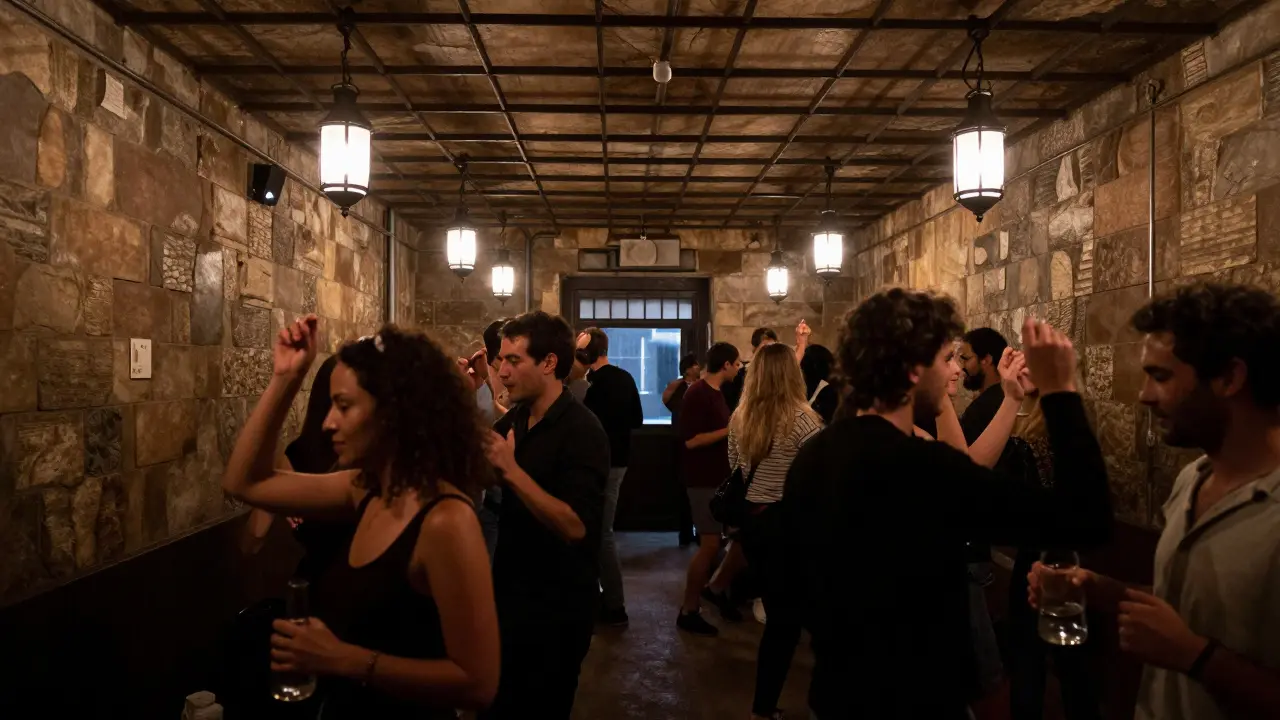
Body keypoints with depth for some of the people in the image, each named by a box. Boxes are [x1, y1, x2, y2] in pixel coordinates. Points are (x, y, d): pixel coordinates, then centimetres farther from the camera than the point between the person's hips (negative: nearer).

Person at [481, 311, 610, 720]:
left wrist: (511, 470, -33)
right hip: (511, 589, 8)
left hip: (558, 605, -8)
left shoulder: (582, 430, -20)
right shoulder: (515, 419, 4)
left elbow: (575, 526, -29)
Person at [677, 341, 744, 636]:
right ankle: (688, 611, 7)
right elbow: (691, 440, -23)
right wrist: (731, 429, -20)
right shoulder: (697, 393, -16)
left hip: (725, 477, 9)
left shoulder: (717, 392, 12)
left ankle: (717, 589, 30)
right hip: (704, 481, -9)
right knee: (711, 545, -6)